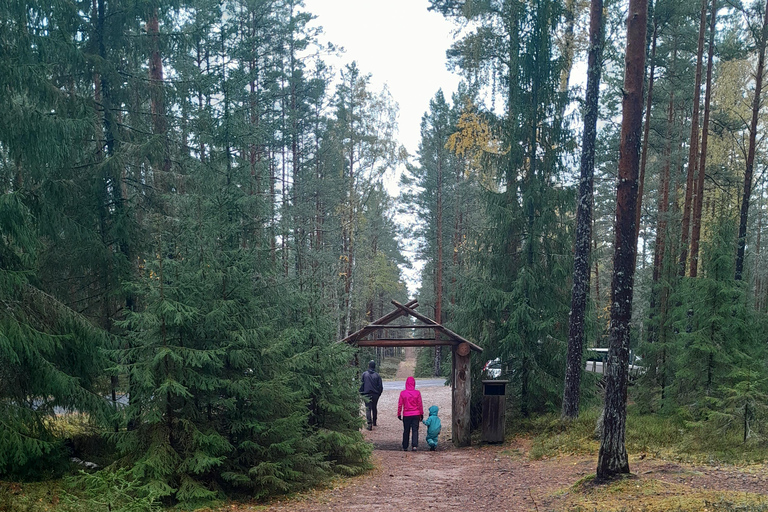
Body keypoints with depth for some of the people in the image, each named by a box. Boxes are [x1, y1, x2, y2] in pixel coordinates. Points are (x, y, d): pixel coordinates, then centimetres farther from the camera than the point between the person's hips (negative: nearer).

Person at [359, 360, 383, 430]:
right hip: (375, 395, 2)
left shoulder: (364, 374, -4)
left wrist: (361, 393, 8)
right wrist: (379, 394, 13)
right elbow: (380, 386, -1)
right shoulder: (377, 375, -2)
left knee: (368, 409, -3)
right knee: (374, 408, 20)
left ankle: (369, 424, -13)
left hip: (367, 395, -2)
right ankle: (374, 422, 31)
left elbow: (361, 384, -1)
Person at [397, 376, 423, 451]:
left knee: (406, 431, 10)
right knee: (415, 430, 4)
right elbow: (420, 404, 0)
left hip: (406, 415, 1)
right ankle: (414, 445, -9)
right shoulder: (417, 392, -6)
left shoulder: (403, 393, -6)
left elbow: (400, 404, -1)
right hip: (416, 414, -1)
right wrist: (421, 414, 9)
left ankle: (405, 447, 15)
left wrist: (399, 414, 9)